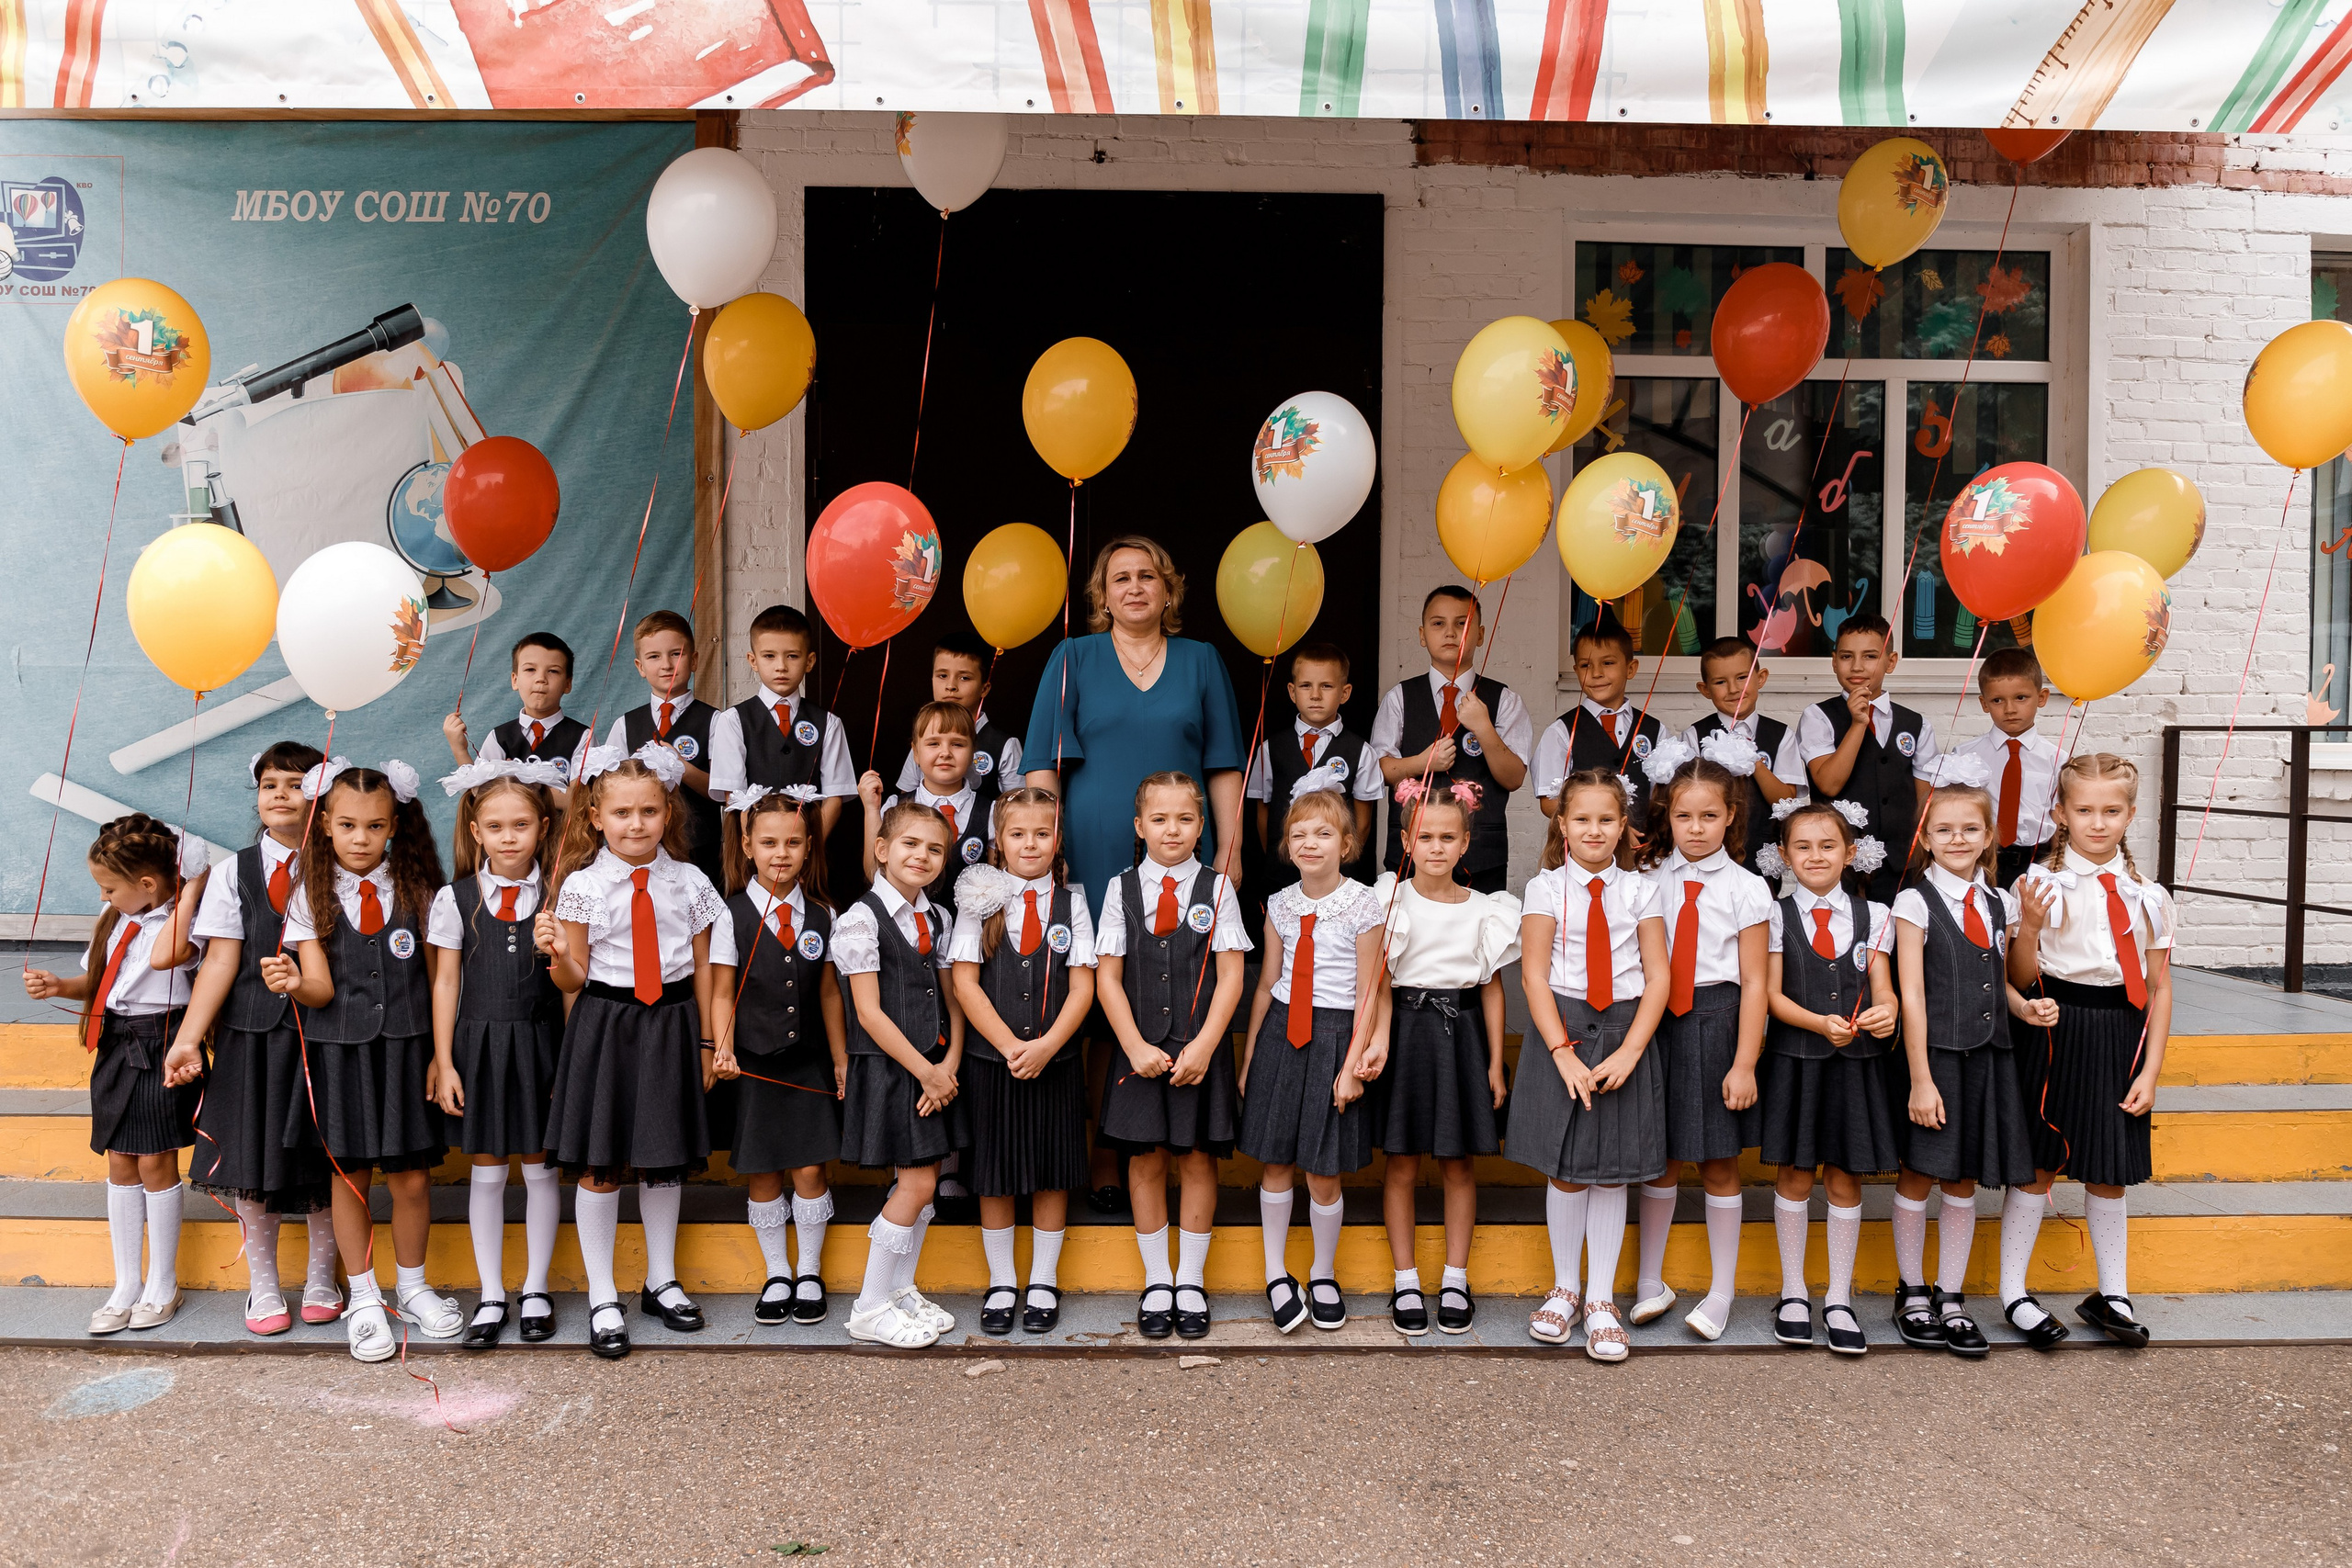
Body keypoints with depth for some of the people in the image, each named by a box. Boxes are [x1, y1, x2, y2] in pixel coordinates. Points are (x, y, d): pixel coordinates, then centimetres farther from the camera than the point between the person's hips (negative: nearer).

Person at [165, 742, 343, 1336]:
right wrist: (187, 1039, -6)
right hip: (251, 1034, 1)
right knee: (251, 1160, 6)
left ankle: (321, 1279, 25)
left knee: (322, 1163, 6)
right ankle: (263, 1285, 23)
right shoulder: (235, 873, 4)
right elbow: (221, 960, -1)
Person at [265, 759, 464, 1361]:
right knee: (348, 1175, 8)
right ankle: (364, 1300, 23)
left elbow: (436, 981, 4)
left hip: (407, 1048, 0)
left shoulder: (417, 890, 1)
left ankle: (411, 1287, 26)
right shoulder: (311, 897, -1)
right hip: (339, 1051, 0)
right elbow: (322, 990, -7)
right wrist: (294, 984, -30)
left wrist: (441, 1056, 1)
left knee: (411, 1176, 4)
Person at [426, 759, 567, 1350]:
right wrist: (444, 1063, -1)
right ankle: (491, 1296, 19)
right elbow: (446, 983, 3)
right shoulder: (455, 899, 0)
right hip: (478, 1044, 1)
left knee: (539, 1166, 8)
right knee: (486, 1170, 8)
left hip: (540, 1042, 0)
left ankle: (536, 1289, 22)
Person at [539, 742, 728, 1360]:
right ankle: (603, 1299, 15)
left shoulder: (689, 882, 1)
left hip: (670, 1026, 2)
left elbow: (703, 966, 8)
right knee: (599, 1165, 2)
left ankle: (661, 1282, 29)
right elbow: (574, 980, -3)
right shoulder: (583, 885, -5)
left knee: (665, 1159, 12)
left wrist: (706, 1043, 8)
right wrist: (556, 954, -25)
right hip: (605, 1026, -2)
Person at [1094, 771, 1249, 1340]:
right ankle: (1156, 1282, 18)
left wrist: (1203, 1047, -13)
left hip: (1202, 1049, -1)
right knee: (1146, 1160, 5)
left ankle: (1191, 1282, 17)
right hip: (1140, 1050, 1)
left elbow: (1231, 977, -3)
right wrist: (1136, 1047, -9)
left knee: (1197, 1159, 5)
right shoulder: (1122, 890, 3)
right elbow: (1108, 977, 1)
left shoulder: (1217, 889, 1)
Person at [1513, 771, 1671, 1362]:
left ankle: (1601, 1300, 16)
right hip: (1563, 1028, -1)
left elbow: (1658, 978, 0)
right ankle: (1565, 1289, 23)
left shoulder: (1640, 891, 4)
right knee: (1565, 1171, 5)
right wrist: (1564, 1052, -14)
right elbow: (1534, 975, -5)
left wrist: (1629, 1051, -12)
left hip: (1626, 1033, 1)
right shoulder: (1546, 888, 0)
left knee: (1612, 1171, 5)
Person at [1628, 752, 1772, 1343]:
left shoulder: (1746, 889, -4)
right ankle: (1651, 1284, 22)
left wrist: (1744, 1063, -9)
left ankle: (1721, 1293, 20)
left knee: (1719, 1162, 7)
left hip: (1716, 1023, -2)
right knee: (1660, 1157, 10)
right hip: (1656, 1023, 2)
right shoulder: (1648, 879, 3)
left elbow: (1754, 982, -5)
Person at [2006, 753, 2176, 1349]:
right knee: (2038, 1165, 3)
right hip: (2057, 1032, -3)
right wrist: (2029, 929, -22)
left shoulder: (2149, 896, 5)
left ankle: (2111, 1295, 26)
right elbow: (2021, 980, -4)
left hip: (2121, 1039, 3)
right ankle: (2014, 1294, 13)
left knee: (2109, 1173, 12)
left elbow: (2159, 988, 7)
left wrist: (2150, 1070, 2)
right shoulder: (2042, 885, -5)